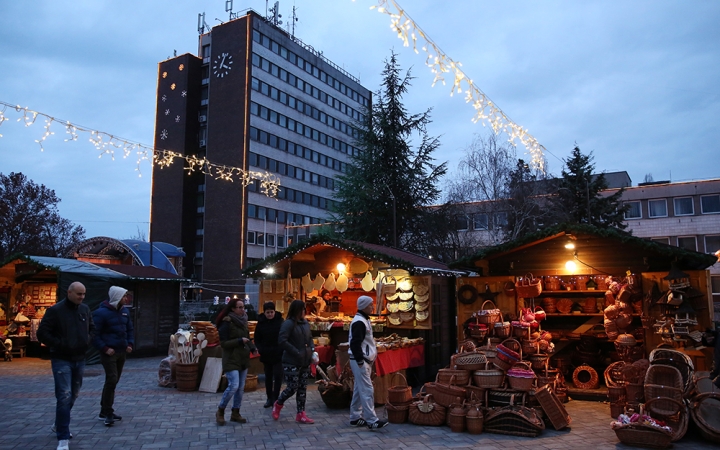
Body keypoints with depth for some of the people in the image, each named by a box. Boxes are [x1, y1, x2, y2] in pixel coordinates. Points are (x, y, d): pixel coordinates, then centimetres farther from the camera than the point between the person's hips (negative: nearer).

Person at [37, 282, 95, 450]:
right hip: (62, 360, -6)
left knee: (73, 396, 16)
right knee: (64, 396, -12)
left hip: (79, 359, 6)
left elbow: (92, 328, 20)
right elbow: (42, 333, -12)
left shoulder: (85, 309, 6)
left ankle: (59, 425, 38)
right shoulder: (55, 310, -12)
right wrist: (60, 344, -15)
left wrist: (88, 341, 3)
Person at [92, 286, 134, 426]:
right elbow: (95, 334, -13)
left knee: (114, 381, 12)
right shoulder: (101, 313, -12)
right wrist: (104, 348, -18)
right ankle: (107, 413, -4)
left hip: (122, 352, 7)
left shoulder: (124, 311, 10)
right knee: (112, 380, -13)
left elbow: (130, 329, 18)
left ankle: (105, 411, 23)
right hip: (109, 352, -7)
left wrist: (130, 344, 5)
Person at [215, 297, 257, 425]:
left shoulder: (243, 321, 10)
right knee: (233, 386, -14)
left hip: (243, 359, 8)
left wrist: (252, 348, 1)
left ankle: (235, 413, 20)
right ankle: (220, 411, 5)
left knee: (241, 388, 9)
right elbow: (223, 343, -16)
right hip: (231, 360, -7)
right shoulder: (227, 323, -14)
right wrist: (240, 341, -23)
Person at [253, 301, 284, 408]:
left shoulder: (280, 321, -6)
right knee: (268, 377, 11)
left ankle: (275, 398, 4)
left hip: (278, 354, -2)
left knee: (278, 375, -6)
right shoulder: (261, 323, -1)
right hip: (266, 355, 3)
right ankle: (269, 398, 21)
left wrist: (282, 349, -11)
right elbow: (257, 339, 7)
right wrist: (260, 349, -7)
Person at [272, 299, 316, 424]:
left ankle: (301, 415, 17)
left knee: (302, 388, 9)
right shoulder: (288, 323, -14)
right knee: (292, 388, -2)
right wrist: (296, 352, -21)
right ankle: (278, 404, 25)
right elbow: (282, 341, -21)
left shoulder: (305, 323, 9)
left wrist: (312, 350, 3)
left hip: (305, 362, 7)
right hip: (292, 362, -7)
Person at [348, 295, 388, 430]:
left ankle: (355, 418, 22)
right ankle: (371, 421, -7)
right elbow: (355, 343, -24)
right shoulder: (359, 322, -18)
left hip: (364, 360, 11)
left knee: (359, 390, 14)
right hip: (360, 361, -11)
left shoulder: (364, 320, 16)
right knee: (367, 390, -9)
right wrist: (360, 361, -23)